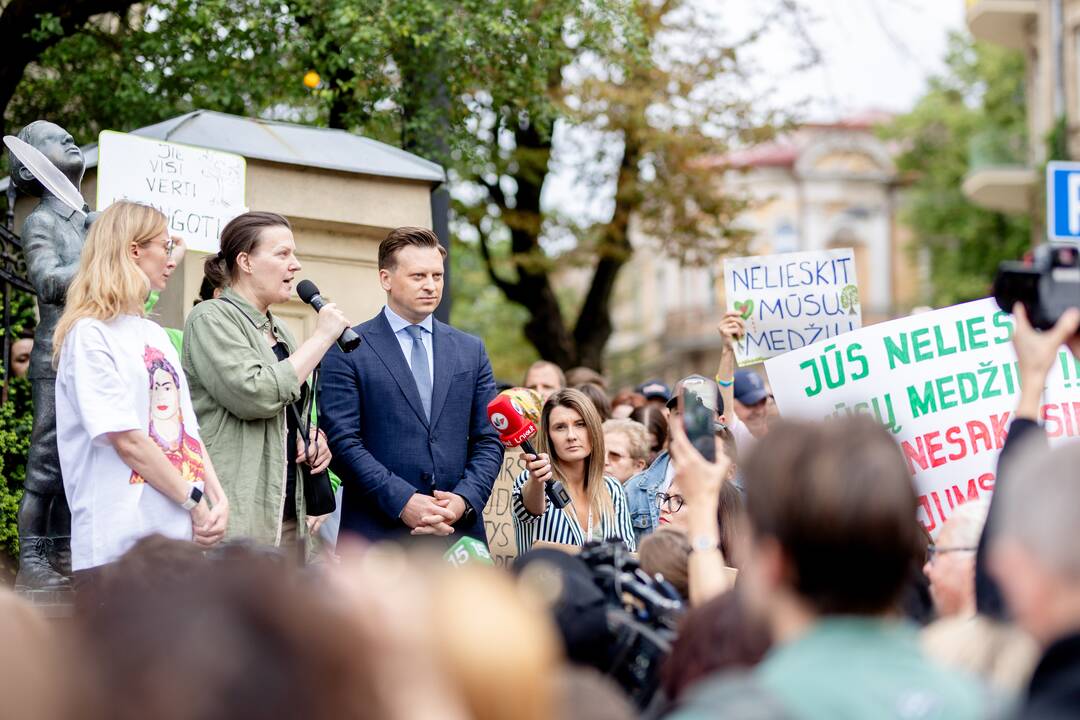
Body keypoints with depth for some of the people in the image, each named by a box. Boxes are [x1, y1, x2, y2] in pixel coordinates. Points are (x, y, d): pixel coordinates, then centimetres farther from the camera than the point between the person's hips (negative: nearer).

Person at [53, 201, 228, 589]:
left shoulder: (156, 335, 18)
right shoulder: (90, 335, -7)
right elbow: (127, 441, -14)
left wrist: (219, 499, 0)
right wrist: (196, 503, -11)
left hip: (183, 537, 7)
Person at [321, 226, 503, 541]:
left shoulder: (471, 350, 14)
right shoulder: (348, 351, 2)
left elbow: (489, 441, 12)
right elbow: (343, 441, -5)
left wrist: (465, 500, -5)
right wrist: (403, 502, -15)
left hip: (459, 531, 3)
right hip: (378, 532, -3)